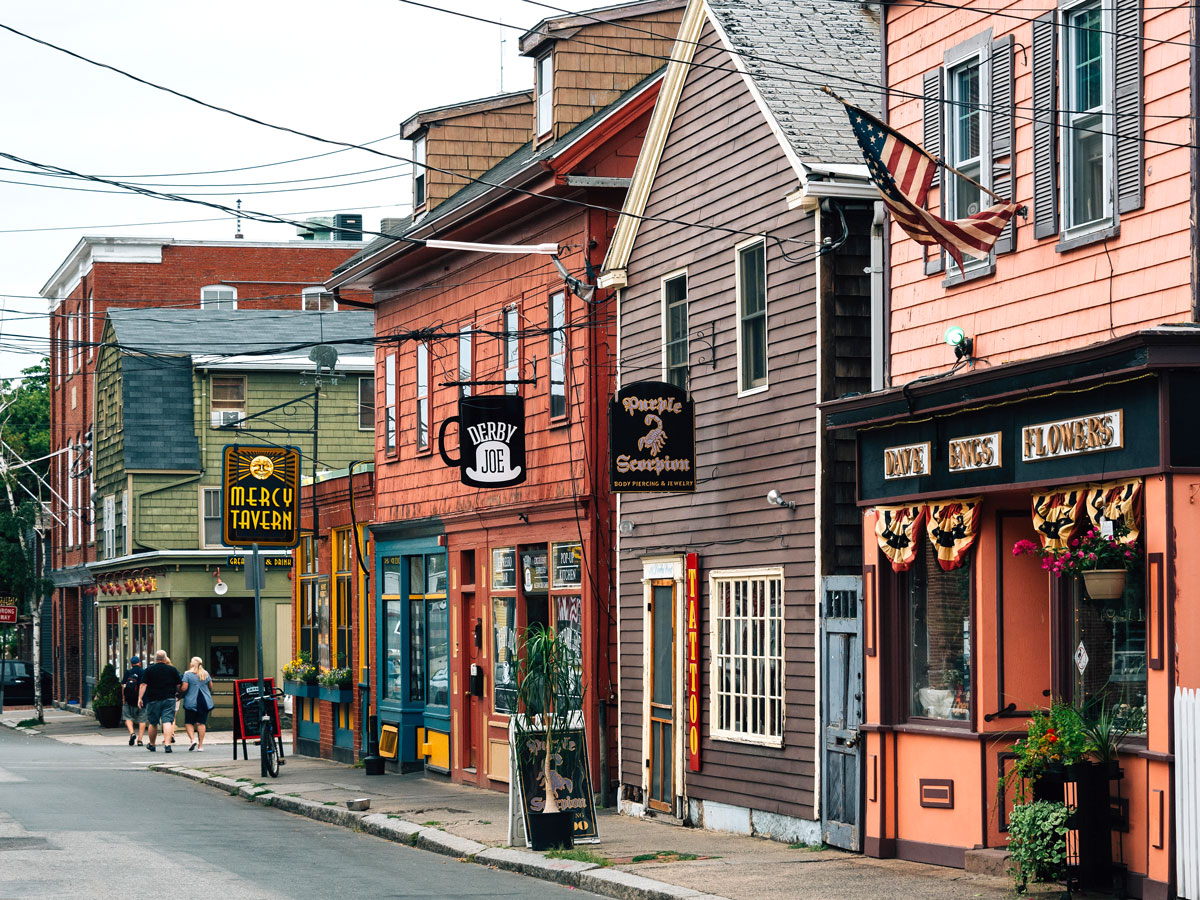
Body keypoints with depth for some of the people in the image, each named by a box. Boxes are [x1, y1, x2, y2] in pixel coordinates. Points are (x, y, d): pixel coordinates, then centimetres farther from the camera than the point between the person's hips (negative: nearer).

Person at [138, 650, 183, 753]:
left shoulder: (149, 670, 0)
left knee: (153, 723, 13)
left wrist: (140, 698, -4)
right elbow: (179, 686, 5)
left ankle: (151, 744, 28)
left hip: (153, 700, 0)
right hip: (169, 700, 0)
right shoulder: (173, 670, 3)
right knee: (167, 722, -7)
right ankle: (167, 744, -21)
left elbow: (143, 685, -6)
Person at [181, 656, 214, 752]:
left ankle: (192, 739, -14)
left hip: (191, 701, -3)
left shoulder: (187, 674, -7)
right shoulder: (206, 674, 6)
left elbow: (184, 688, -12)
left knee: (189, 722, 7)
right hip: (205, 701, 3)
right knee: (201, 723, 4)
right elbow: (211, 687, 12)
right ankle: (200, 745, 2)